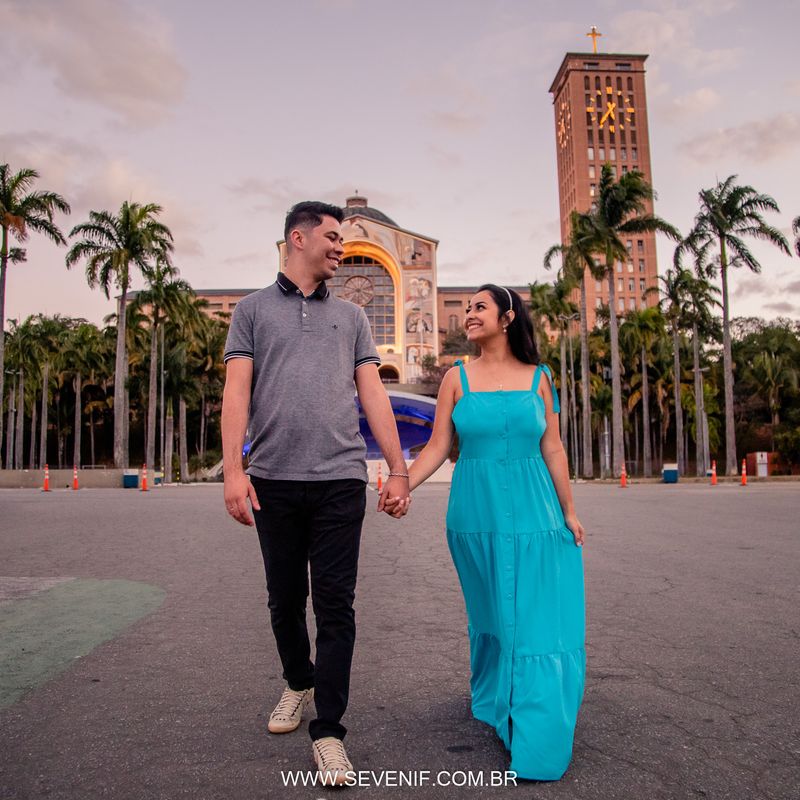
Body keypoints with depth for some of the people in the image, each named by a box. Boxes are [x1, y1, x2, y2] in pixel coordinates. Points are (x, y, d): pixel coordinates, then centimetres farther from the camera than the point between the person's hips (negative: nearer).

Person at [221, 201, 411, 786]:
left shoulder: (351, 316, 15)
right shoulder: (254, 309, 10)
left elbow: (373, 393, 9)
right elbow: (236, 389, 1)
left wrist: (399, 470, 2)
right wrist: (233, 469, -11)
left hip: (340, 479, 1)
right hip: (274, 479, 0)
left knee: (335, 606, 0)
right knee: (285, 599, 13)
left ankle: (328, 729, 11)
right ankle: (299, 683, 38)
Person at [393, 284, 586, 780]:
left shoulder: (538, 378, 6)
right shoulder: (458, 378, 4)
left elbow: (553, 450, 6)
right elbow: (438, 447, 0)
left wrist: (569, 511, 6)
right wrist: (402, 485, -13)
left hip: (534, 512, 0)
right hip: (476, 513, 0)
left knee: (539, 617, -1)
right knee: (491, 614, 10)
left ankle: (538, 744, 12)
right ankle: (493, 701, 34)